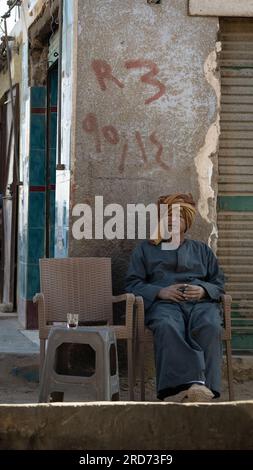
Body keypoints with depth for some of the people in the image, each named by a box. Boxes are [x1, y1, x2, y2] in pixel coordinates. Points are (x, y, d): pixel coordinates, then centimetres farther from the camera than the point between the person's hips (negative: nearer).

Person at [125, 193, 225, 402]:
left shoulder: (202, 249, 31)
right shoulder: (145, 249, 26)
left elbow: (219, 283, 24)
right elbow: (132, 284, 16)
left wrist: (203, 290, -1)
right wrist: (160, 292, -3)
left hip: (200, 302, 2)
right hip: (164, 303, -1)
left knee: (210, 327, -38)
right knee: (168, 328, -41)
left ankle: (206, 387, -51)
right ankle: (193, 383, -59)